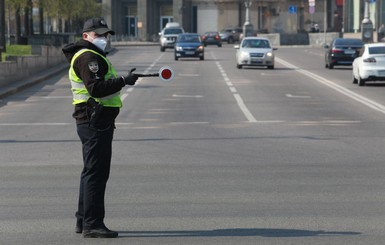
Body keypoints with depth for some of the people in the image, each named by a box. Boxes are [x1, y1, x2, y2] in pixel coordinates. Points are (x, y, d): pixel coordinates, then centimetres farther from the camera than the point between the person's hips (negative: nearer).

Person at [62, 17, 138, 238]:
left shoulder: (93, 56, 22)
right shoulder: (88, 57, -13)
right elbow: (96, 88, -25)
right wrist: (124, 81, -25)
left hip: (95, 121, 11)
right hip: (95, 120, -11)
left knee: (93, 171, 17)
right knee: (95, 172, -11)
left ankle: (83, 220, 24)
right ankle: (92, 224, -10)